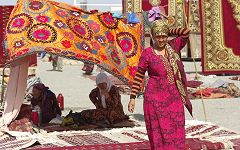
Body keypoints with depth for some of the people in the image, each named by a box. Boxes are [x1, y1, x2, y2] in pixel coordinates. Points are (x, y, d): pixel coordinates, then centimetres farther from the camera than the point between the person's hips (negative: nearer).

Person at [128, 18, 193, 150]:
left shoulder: (173, 47, 4)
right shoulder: (147, 54, -6)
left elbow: (186, 32, -6)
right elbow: (138, 76, -3)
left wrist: (168, 31, 1)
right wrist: (132, 97, -4)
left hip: (174, 98, 4)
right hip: (156, 98, -4)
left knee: (176, 132, 6)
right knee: (159, 133, 1)